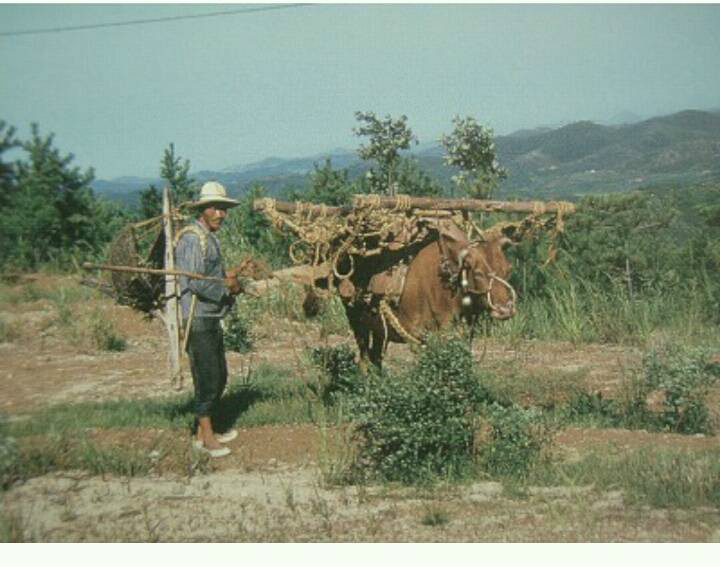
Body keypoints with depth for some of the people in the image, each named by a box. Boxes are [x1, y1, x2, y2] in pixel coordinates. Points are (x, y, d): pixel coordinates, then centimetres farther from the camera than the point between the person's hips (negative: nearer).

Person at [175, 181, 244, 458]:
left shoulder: (210, 238, 16)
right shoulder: (192, 238, -15)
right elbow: (196, 282, -22)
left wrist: (228, 276, 4)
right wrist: (227, 287, -11)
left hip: (213, 318, 10)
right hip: (198, 318, -10)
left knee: (219, 377, 15)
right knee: (207, 378, -4)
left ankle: (204, 431, 25)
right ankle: (205, 436, 6)